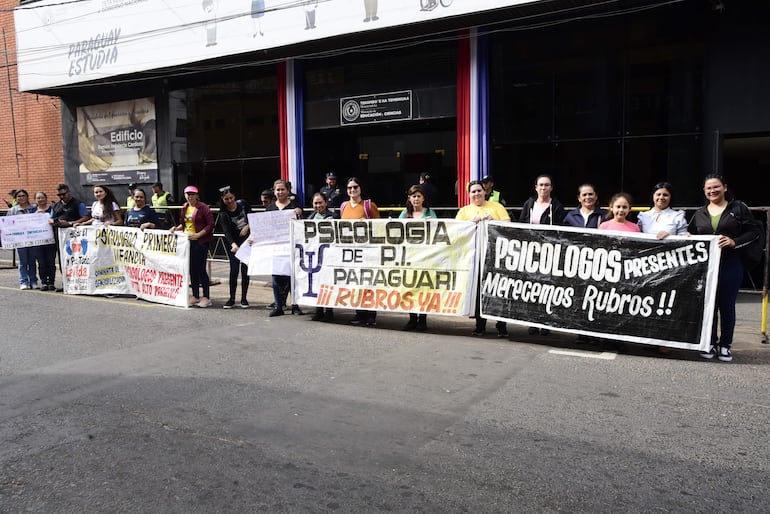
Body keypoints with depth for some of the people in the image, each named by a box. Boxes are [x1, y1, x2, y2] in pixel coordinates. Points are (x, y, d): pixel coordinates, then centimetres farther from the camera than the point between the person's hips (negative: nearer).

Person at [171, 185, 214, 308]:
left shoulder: (203, 208, -9)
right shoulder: (184, 208, 12)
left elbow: (210, 224, -12)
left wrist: (198, 234, -18)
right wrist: (177, 228, 3)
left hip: (200, 242, -7)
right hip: (187, 242, 7)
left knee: (201, 269, -6)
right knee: (192, 269, 11)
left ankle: (206, 297, 2)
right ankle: (195, 296, 21)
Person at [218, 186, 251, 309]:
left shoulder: (242, 204, -5)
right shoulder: (223, 214, -13)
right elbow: (227, 231, -26)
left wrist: (247, 227, -12)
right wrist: (233, 244, -43)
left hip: (247, 240, 2)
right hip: (233, 242, -2)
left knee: (245, 269, 2)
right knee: (234, 270, -5)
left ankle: (244, 299, 11)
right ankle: (231, 299, 7)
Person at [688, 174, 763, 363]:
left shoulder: (738, 208, 3)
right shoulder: (699, 214, 12)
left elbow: (753, 232, 0)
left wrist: (734, 242, -15)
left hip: (730, 265, -2)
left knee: (727, 305, 4)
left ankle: (725, 345, 15)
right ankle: (710, 343, 17)